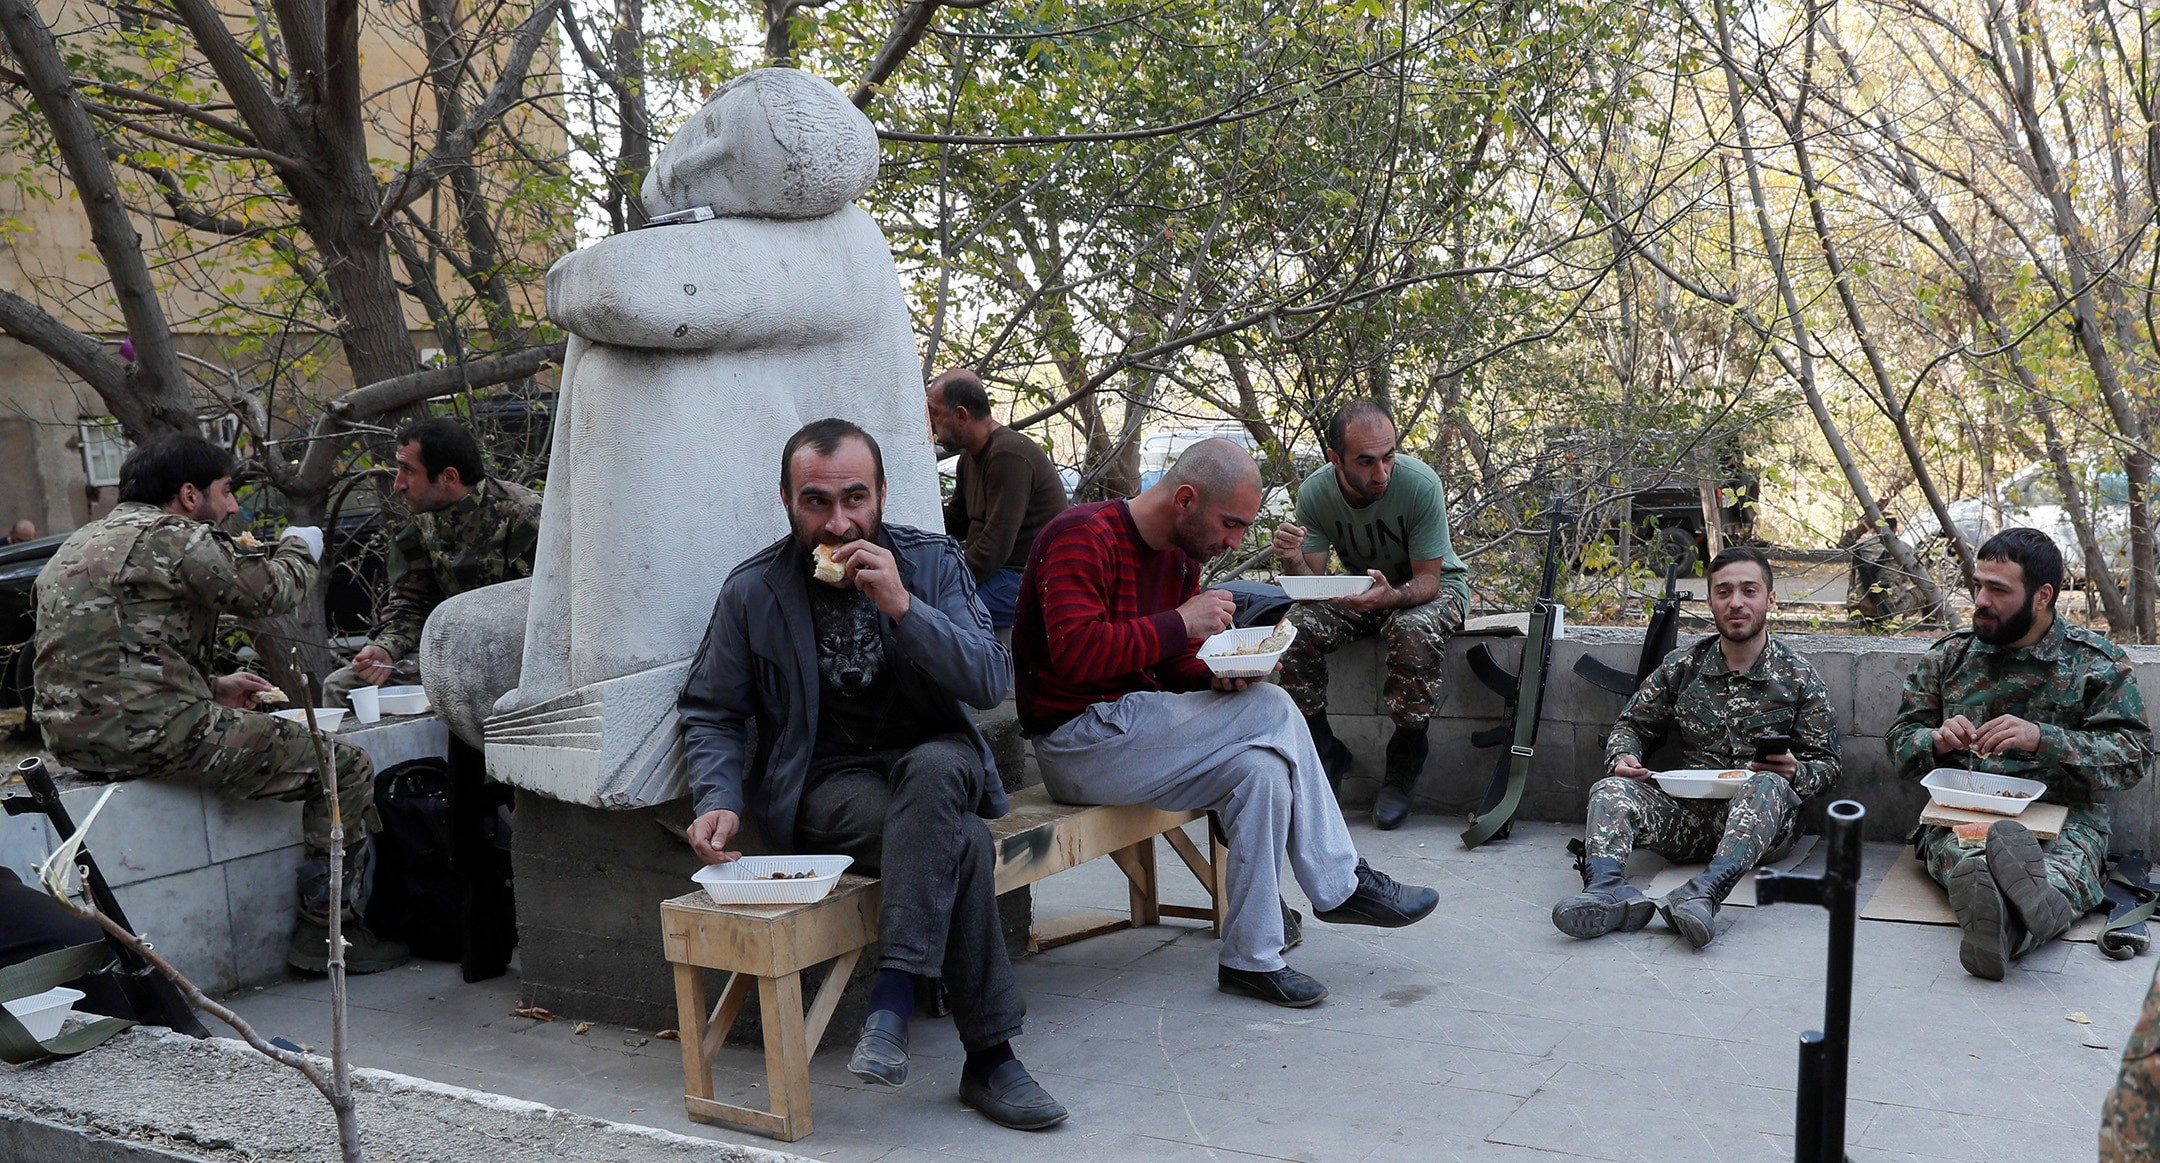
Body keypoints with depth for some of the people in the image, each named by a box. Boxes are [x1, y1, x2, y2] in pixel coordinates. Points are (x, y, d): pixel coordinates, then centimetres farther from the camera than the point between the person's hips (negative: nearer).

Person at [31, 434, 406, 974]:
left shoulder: (84, 542, 21)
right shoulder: (172, 537, -9)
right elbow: (272, 591, -10)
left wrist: (212, 687, 22)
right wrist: (299, 547, 12)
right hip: (153, 732, -10)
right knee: (345, 767, -3)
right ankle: (327, 930, 2)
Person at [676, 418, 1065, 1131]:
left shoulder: (933, 562, 0)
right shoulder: (753, 592, -1)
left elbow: (992, 682, -9)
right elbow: (710, 712, 8)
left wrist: (903, 607, -22)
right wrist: (719, 800, -12)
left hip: (934, 759, 2)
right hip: (826, 781, -1)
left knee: (933, 768, -38)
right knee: (962, 843, -32)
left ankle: (893, 996, -35)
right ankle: (989, 1057, -24)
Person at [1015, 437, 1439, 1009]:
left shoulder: (1181, 558, 13)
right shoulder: (1082, 537, -16)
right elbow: (1075, 651, -28)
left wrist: (1219, 676, -6)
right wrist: (1182, 623, -25)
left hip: (1129, 735, 9)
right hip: (1078, 741, -9)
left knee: (1262, 768, -16)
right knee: (1272, 710, -17)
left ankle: (1252, 957, -10)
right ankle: (1342, 885, -5)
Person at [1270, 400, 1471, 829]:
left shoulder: (1420, 484, -29)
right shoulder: (1316, 492, -17)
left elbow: (1427, 580, -24)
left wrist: (1392, 596, -47)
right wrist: (1292, 560, -39)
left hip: (1433, 587, -3)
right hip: (1364, 588, 3)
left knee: (1414, 631, -38)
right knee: (1297, 626, -25)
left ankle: (1404, 765, -17)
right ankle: (1323, 752, -5)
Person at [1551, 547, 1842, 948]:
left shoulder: (1799, 679, 5)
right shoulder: (1682, 667, 10)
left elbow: (1827, 764, 8)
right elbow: (1632, 724, 18)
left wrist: (1797, 773, -16)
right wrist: (1623, 757, -5)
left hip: (1762, 823, -2)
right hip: (1688, 817, 2)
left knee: (1767, 785, -36)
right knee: (1612, 790, -23)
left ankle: (1707, 892, -59)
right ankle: (1608, 886, -54)